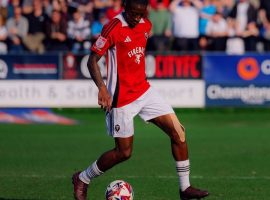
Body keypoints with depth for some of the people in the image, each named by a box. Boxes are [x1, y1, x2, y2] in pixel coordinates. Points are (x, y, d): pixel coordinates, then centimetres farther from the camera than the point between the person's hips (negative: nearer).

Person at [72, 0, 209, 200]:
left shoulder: (146, 25, 5)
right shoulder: (113, 28, -17)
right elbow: (92, 60, -16)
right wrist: (102, 87, -30)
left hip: (144, 91, 7)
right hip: (122, 99, -7)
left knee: (177, 131, -4)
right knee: (124, 152, -1)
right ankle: (82, 179, 21)